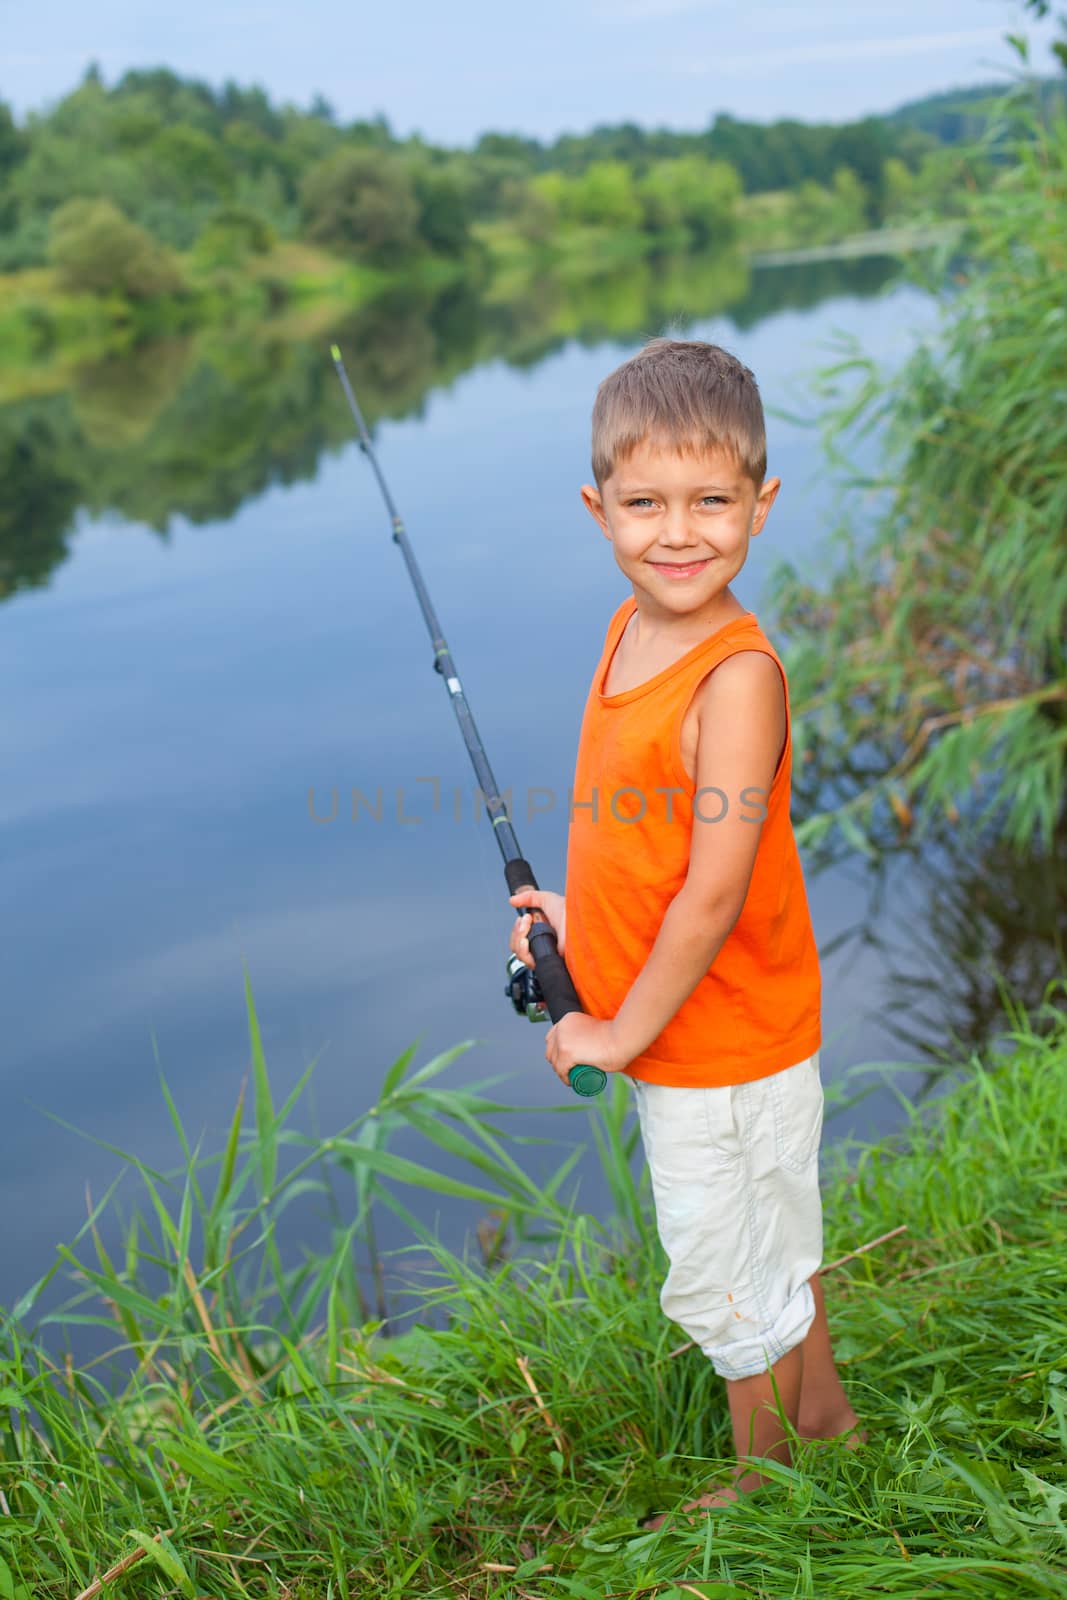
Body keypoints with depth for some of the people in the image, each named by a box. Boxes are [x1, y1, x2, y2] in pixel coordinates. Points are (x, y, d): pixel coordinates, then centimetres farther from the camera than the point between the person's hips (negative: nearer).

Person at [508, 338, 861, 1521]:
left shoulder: (737, 673, -27)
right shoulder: (633, 628, 0)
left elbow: (714, 890, -26)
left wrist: (624, 1031, -17)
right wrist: (581, 917, 5)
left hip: (722, 1046, -8)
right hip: (679, 1036, 8)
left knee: (720, 1277, 12)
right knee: (770, 1244, 26)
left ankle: (765, 1479, 36)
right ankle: (825, 1417, 48)